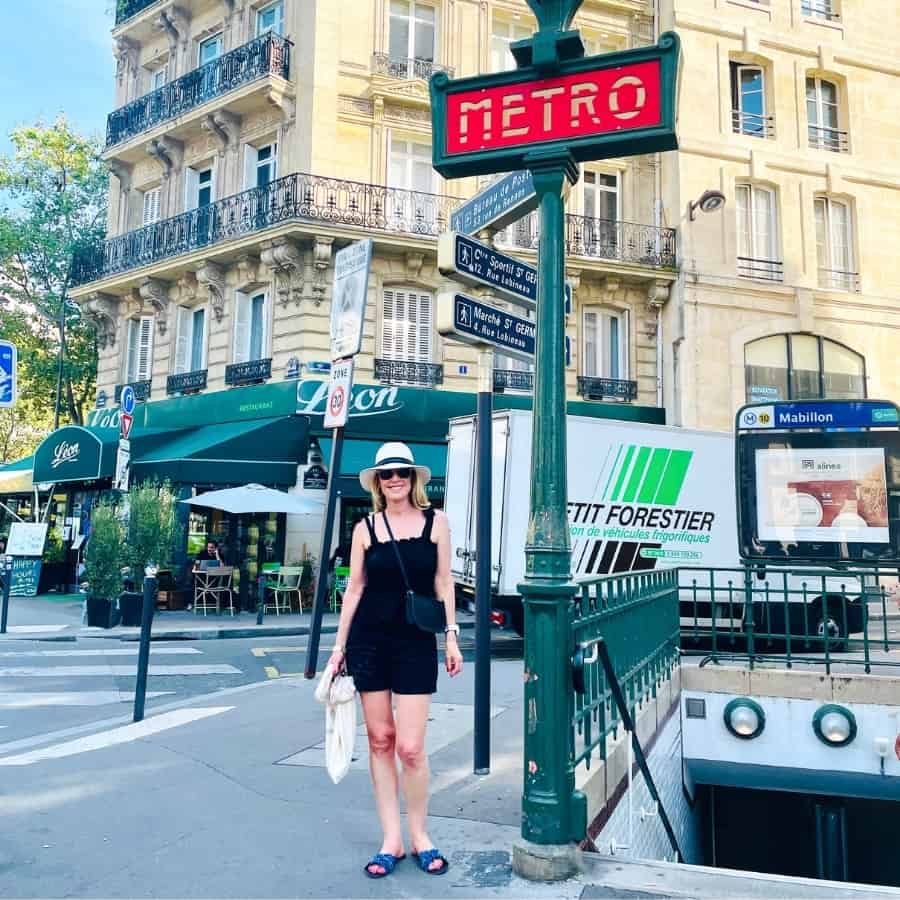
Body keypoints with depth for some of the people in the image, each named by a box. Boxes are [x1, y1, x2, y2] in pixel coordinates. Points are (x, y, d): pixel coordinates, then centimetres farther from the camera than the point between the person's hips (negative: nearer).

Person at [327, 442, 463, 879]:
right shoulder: (365, 527, 4)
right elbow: (354, 587, 6)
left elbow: (443, 582, 5)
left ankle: (419, 835, 20)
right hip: (368, 638, 2)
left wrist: (452, 635, 1)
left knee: (410, 747, -4)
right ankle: (391, 839, 22)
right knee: (379, 739, 7)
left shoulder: (435, 521, 2)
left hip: (416, 641, -1)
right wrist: (339, 645, 6)